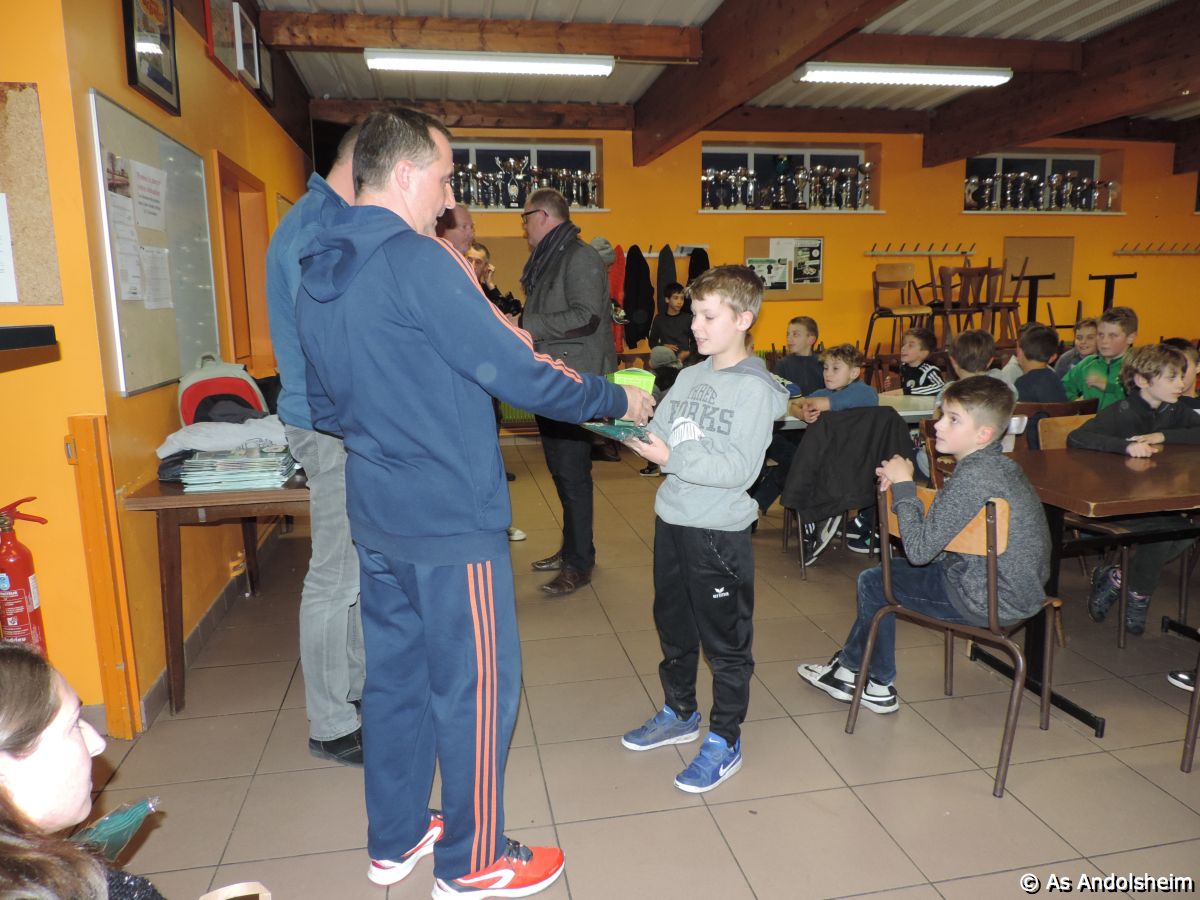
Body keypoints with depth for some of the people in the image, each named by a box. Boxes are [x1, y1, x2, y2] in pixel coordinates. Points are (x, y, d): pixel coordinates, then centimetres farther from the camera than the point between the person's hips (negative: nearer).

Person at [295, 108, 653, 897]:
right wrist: (618, 401, -6)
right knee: (477, 685, 6)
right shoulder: (415, 260, -18)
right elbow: (516, 372, -18)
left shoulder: (318, 273, 9)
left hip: (376, 512, 9)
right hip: (451, 516, -8)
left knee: (397, 671, 18)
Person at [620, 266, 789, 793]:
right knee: (674, 627, 21)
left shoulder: (756, 388, -13)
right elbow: (659, 435, 8)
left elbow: (738, 468, -21)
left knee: (726, 640, 7)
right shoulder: (689, 376, 8)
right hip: (671, 520, 8)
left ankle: (725, 740, 23)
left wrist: (671, 457, -26)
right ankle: (679, 714, 41)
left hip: (720, 532, -7)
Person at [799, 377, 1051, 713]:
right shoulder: (1001, 464, 4)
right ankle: (849, 667, 30)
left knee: (873, 583, 7)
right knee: (887, 569, 21)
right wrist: (903, 483, -6)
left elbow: (918, 549, -27)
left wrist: (904, 486, -17)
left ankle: (879, 685, 29)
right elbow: (943, 514, 9)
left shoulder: (972, 477, -27)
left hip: (990, 602, -10)